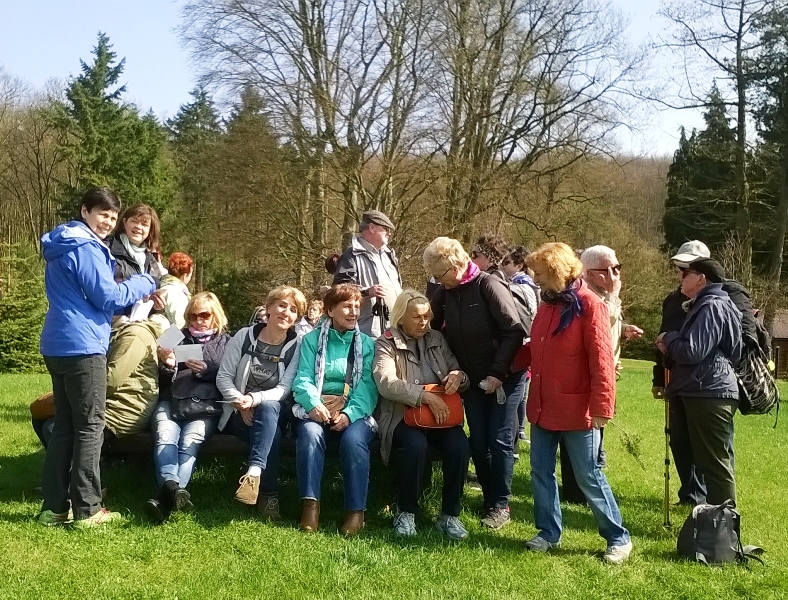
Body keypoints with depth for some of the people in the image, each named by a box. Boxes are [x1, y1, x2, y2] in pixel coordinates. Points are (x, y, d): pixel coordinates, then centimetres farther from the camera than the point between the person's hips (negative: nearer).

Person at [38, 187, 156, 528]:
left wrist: (135, 289, 18)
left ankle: (54, 507, 13)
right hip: (82, 346, -10)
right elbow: (108, 297, -14)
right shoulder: (86, 248, -13)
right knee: (90, 426, -4)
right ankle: (87, 510, -1)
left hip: (58, 345, 10)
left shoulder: (61, 246, 19)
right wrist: (144, 284, 1)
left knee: (64, 426, 11)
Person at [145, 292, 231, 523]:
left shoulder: (226, 342, 23)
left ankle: (168, 495, -54)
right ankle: (173, 488, -56)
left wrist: (207, 370, -6)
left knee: (189, 441, -33)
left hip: (205, 403, -2)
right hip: (171, 401, 2)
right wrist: (167, 365, 3)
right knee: (165, 438, -32)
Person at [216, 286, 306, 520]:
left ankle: (254, 473, -46)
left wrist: (255, 399, -28)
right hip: (239, 413, 0)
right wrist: (240, 402, -20)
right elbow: (223, 377, -2)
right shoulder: (244, 336, 1)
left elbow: (284, 389, -11)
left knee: (269, 407, -38)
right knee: (272, 434, -34)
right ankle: (268, 494, -31)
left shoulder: (297, 345, -1)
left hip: (273, 412, 0)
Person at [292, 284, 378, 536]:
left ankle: (356, 510, -25)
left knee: (353, 438, -32)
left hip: (355, 411, 0)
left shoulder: (367, 344, 11)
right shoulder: (312, 340, 10)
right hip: (317, 409, 0)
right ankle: (310, 504, -27)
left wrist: (350, 413, -20)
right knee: (310, 433, -33)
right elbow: (303, 378, -1)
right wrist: (313, 403, -24)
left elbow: (368, 386, -1)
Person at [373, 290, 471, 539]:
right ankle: (407, 513, -12)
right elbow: (386, 383, -15)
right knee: (416, 445, -34)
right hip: (402, 416, -4)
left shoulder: (437, 339, 15)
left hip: (441, 414, 4)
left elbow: (457, 373, 20)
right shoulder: (386, 343, 1)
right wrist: (425, 396, -25)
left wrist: (459, 377, -7)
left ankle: (449, 515, -8)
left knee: (460, 446, -25)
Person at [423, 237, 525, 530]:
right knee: (478, 443, 5)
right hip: (473, 381, 5)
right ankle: (489, 500, 19)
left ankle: (500, 505, 9)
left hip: (504, 378, -5)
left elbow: (514, 332, -19)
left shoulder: (489, 286, -17)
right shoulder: (444, 293, 0)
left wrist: (498, 373, -21)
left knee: (499, 440, -2)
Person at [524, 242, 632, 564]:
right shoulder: (547, 304, 10)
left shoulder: (589, 305, -14)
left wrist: (601, 407, -20)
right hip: (543, 407, 7)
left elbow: (601, 360, -17)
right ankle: (549, 532, 27)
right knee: (541, 472, 12)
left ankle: (618, 538, 17)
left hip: (576, 411, -7)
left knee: (589, 477, 1)